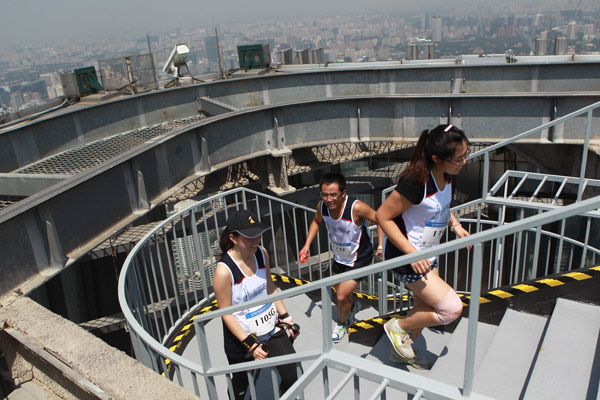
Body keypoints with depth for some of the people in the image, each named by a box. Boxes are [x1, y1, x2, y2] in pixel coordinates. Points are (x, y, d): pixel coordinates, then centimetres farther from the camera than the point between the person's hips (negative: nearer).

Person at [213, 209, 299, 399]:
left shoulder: (261, 253, -8)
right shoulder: (224, 271, -27)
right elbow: (226, 313, -20)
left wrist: (285, 317, 6)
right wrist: (249, 344, -21)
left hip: (271, 328, 5)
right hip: (241, 338, -5)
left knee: (292, 376, 5)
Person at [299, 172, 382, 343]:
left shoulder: (356, 207, -36)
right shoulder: (322, 206, -18)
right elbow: (316, 222, 5)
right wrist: (307, 245, 0)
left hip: (359, 259, -5)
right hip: (339, 257, 6)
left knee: (341, 296, -4)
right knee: (339, 290, 23)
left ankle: (342, 323, 30)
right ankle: (353, 306, 59)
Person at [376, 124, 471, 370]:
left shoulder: (447, 175, -4)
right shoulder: (417, 181, -31)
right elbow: (383, 216, -24)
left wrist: (455, 225, 1)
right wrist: (411, 253, -26)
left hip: (428, 254, 9)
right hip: (405, 257, -9)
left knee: (426, 308, 21)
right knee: (451, 309, -8)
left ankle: (401, 351, 45)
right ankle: (398, 326, 15)